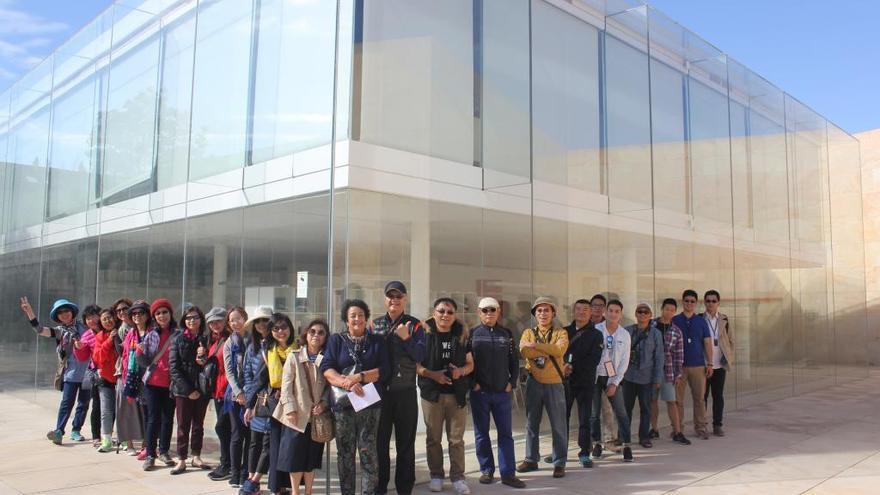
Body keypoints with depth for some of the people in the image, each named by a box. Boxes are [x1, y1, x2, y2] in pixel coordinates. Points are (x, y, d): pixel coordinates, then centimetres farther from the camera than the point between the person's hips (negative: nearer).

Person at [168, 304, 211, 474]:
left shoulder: (206, 339, 3)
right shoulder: (177, 339, -1)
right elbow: (174, 366, -6)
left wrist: (204, 358, -18)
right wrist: (188, 390, -12)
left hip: (201, 388, 2)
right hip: (183, 389, -2)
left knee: (198, 424, 10)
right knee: (183, 425, 3)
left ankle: (196, 457, 21)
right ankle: (181, 459, 11)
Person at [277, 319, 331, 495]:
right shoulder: (294, 357, 0)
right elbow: (286, 386, -4)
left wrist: (324, 403, -14)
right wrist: (290, 409, -14)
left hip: (318, 415, 2)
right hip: (298, 415, -2)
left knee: (312, 456, 8)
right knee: (295, 455, 0)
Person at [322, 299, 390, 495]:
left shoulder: (377, 341, 9)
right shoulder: (336, 340, 8)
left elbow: (384, 370, -1)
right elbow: (326, 368, -4)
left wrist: (359, 377, -15)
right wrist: (347, 383, -19)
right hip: (343, 403, 0)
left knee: (368, 451, -4)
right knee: (344, 452, 4)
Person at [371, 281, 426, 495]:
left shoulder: (414, 325, 2)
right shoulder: (375, 325, 7)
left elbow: (420, 355, -8)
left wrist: (406, 338, -21)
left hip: (405, 392, -1)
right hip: (379, 391, 1)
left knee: (405, 443, 9)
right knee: (379, 441, 8)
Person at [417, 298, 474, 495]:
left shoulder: (461, 335, 6)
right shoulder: (424, 334, -3)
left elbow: (470, 364, 10)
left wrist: (461, 371, -11)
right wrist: (432, 374, -17)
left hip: (457, 395, 2)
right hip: (432, 394, -1)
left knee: (456, 439, 4)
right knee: (433, 438, 8)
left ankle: (457, 477, 13)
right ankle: (436, 475, 21)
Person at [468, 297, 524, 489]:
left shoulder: (506, 334, 9)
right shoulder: (472, 333, 1)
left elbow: (514, 361, 10)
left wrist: (512, 383, 1)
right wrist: (472, 383, -8)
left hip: (503, 392, 2)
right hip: (479, 392, -2)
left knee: (506, 433, 3)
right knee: (482, 434, 6)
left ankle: (508, 473, 8)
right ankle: (486, 470, 18)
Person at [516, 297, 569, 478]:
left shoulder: (560, 333, 1)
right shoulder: (528, 332, 6)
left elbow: (560, 350, -20)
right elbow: (524, 351, -15)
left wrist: (536, 345, -17)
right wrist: (549, 351, -17)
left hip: (554, 384, -2)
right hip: (534, 383, 2)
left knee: (559, 425, 3)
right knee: (531, 423, 11)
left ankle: (559, 463, 14)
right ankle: (531, 459, 23)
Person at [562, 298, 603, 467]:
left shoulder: (596, 334, 2)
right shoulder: (565, 331, 10)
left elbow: (594, 359, -9)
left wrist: (573, 366, -15)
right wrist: (562, 367, -12)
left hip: (585, 382, -2)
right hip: (565, 379, 2)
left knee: (585, 419, 1)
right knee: (562, 417, 7)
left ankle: (584, 453, 11)